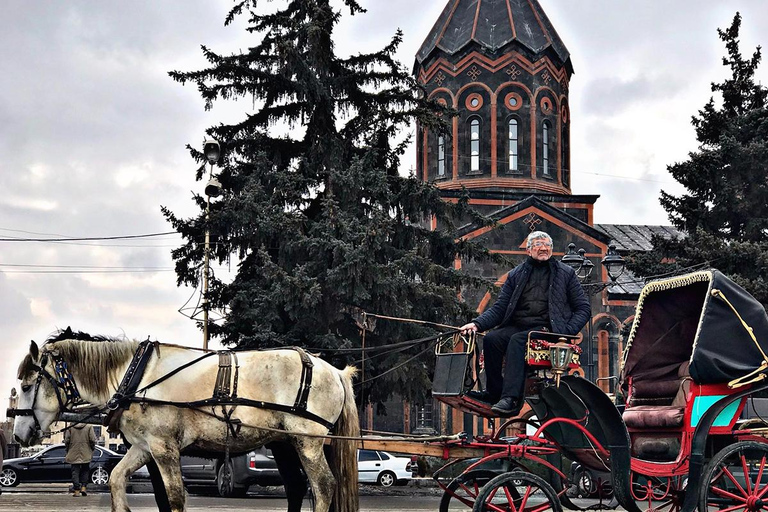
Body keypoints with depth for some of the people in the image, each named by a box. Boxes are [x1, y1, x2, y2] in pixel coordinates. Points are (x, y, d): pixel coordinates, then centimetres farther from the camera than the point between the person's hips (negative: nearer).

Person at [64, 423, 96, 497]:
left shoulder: (70, 428, -2)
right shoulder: (89, 427, -4)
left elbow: (66, 440, -3)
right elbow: (92, 440, -7)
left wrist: (68, 450, 10)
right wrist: (91, 450, 8)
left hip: (74, 455, 0)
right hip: (86, 455, 0)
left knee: (75, 471, 4)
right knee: (85, 471, 14)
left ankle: (76, 490, -1)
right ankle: (83, 487, 3)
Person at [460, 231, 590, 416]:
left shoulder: (565, 273, 12)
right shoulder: (516, 274, 18)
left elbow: (583, 308, 10)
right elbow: (499, 308, 13)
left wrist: (567, 331, -8)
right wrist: (477, 324, -6)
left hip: (546, 328, -4)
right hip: (517, 326, 4)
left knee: (517, 340, -33)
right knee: (491, 339, -25)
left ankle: (511, 399, -40)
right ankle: (494, 392, -14)